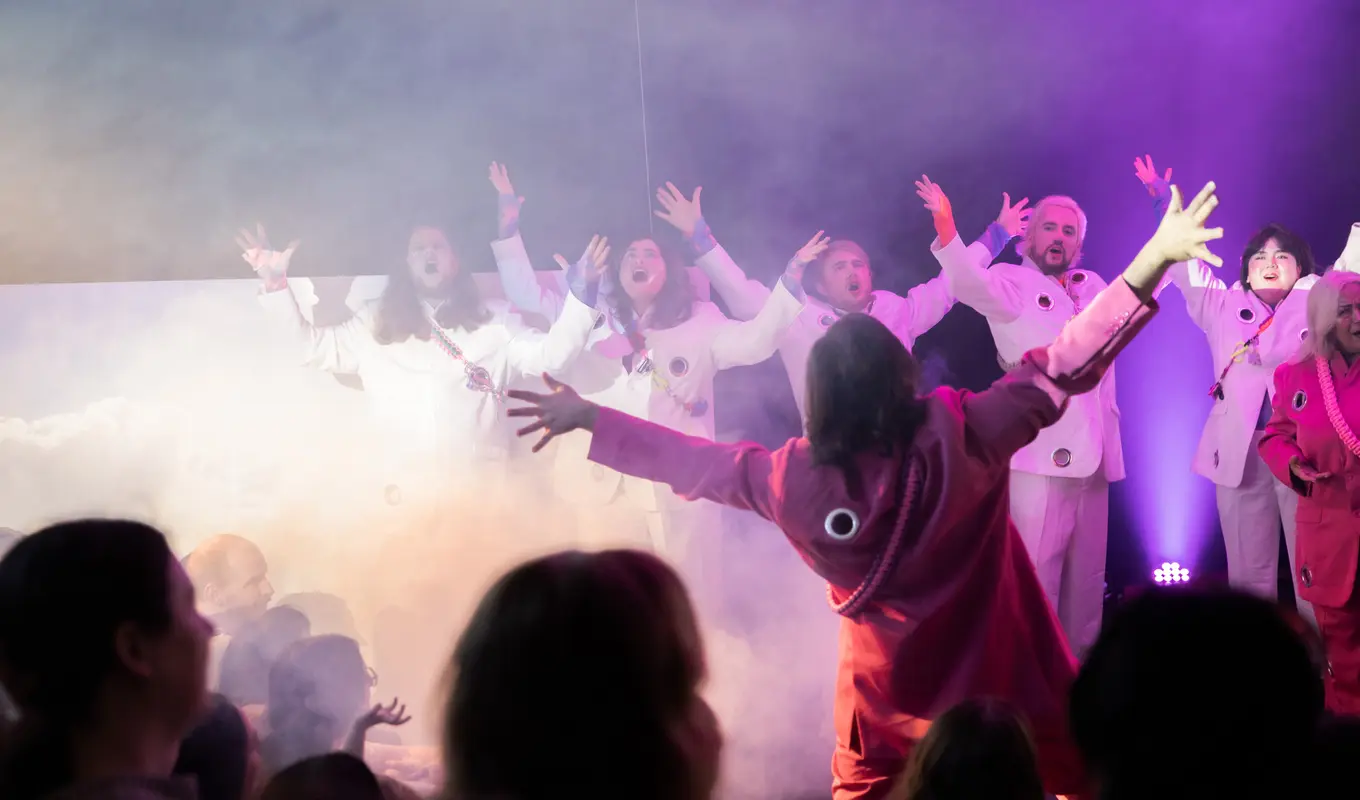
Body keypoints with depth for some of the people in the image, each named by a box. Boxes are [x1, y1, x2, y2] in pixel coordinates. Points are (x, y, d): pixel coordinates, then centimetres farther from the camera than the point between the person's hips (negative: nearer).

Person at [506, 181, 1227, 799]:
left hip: (886, 685, 2)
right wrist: (1155, 259, -20)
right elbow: (1064, 367, -20)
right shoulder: (960, 435, -19)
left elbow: (694, 461, 0)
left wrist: (589, 419, 13)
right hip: (1002, 676, -2)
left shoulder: (792, 480, -12)